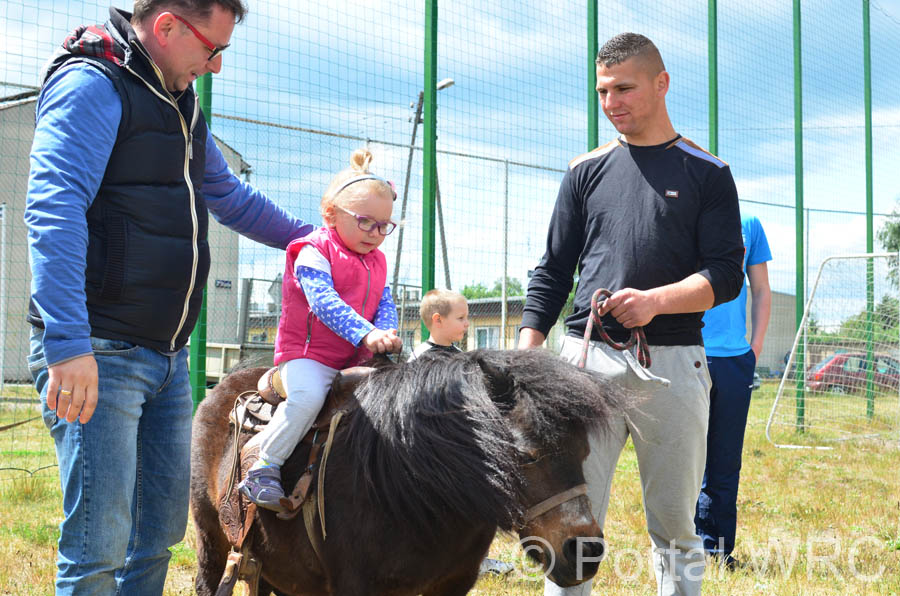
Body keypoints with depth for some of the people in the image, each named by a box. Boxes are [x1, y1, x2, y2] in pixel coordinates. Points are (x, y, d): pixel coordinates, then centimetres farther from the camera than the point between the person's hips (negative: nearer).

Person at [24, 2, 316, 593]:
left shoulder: (183, 109, 20)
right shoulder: (92, 87, -10)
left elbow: (233, 198, 36)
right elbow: (54, 209, -23)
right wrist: (69, 344, -31)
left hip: (168, 357, 9)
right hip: (97, 354, -9)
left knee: (161, 531, 14)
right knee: (100, 545, -8)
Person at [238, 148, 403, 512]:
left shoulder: (377, 263, 16)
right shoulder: (313, 252, -9)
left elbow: (386, 305, 12)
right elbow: (323, 302, -23)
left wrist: (387, 335, -13)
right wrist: (366, 333, -33)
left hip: (357, 358, 7)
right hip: (307, 351, -7)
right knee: (308, 396, -33)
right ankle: (264, 466, -18)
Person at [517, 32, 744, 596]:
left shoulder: (707, 173, 8)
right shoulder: (586, 171, 14)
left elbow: (726, 275, 1)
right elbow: (553, 271, 14)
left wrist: (656, 300, -17)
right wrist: (526, 348, 1)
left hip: (673, 363, -1)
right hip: (587, 357, 1)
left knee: (676, 527, 7)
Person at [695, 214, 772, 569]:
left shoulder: (748, 225, 11)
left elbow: (761, 292, 16)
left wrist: (755, 346, 7)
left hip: (735, 358, 2)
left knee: (726, 459, 6)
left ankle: (718, 546, 15)